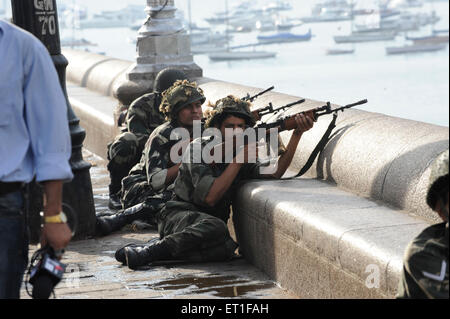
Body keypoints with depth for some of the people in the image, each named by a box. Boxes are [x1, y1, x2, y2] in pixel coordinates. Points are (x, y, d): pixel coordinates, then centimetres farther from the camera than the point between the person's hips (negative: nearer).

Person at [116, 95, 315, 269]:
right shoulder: (199, 148, -7)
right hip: (180, 214, -5)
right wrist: (238, 159, -18)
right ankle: (151, 251, -29)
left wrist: (297, 134, -18)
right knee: (215, 227, -39)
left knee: (226, 250, -32)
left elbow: (274, 174, -9)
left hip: (209, 224, 5)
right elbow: (210, 197, -19)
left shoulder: (244, 154, 10)